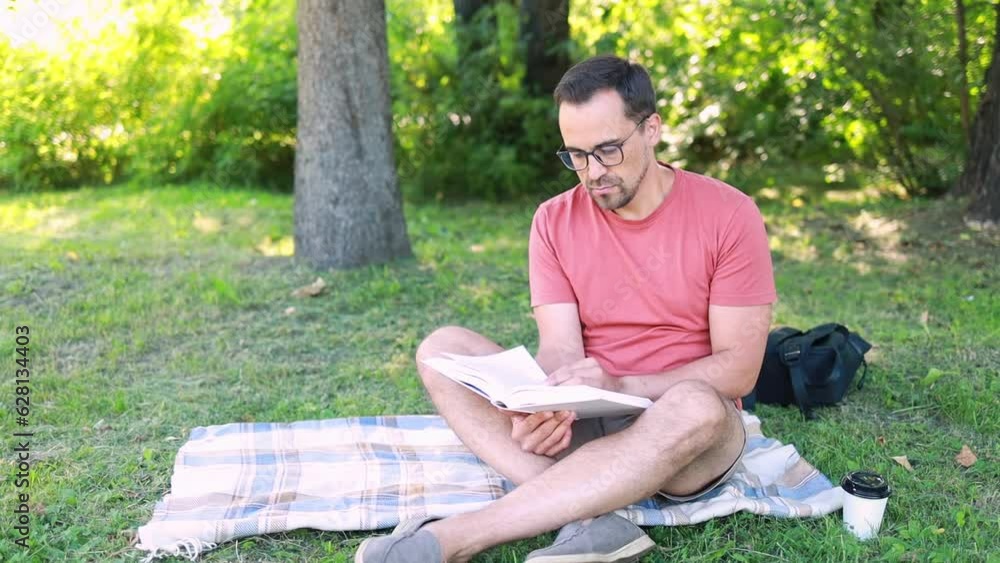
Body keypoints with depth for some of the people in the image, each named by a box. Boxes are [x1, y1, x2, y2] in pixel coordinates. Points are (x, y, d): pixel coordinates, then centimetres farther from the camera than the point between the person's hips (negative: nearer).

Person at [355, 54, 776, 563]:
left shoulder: (727, 215, -8)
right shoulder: (554, 221, 0)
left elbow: (739, 370, -11)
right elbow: (560, 350, -8)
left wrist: (621, 386, -25)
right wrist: (545, 408, -31)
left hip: (685, 431, -2)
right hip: (583, 423, 3)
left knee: (696, 406, -39)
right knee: (443, 349, -14)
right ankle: (590, 518, -34)